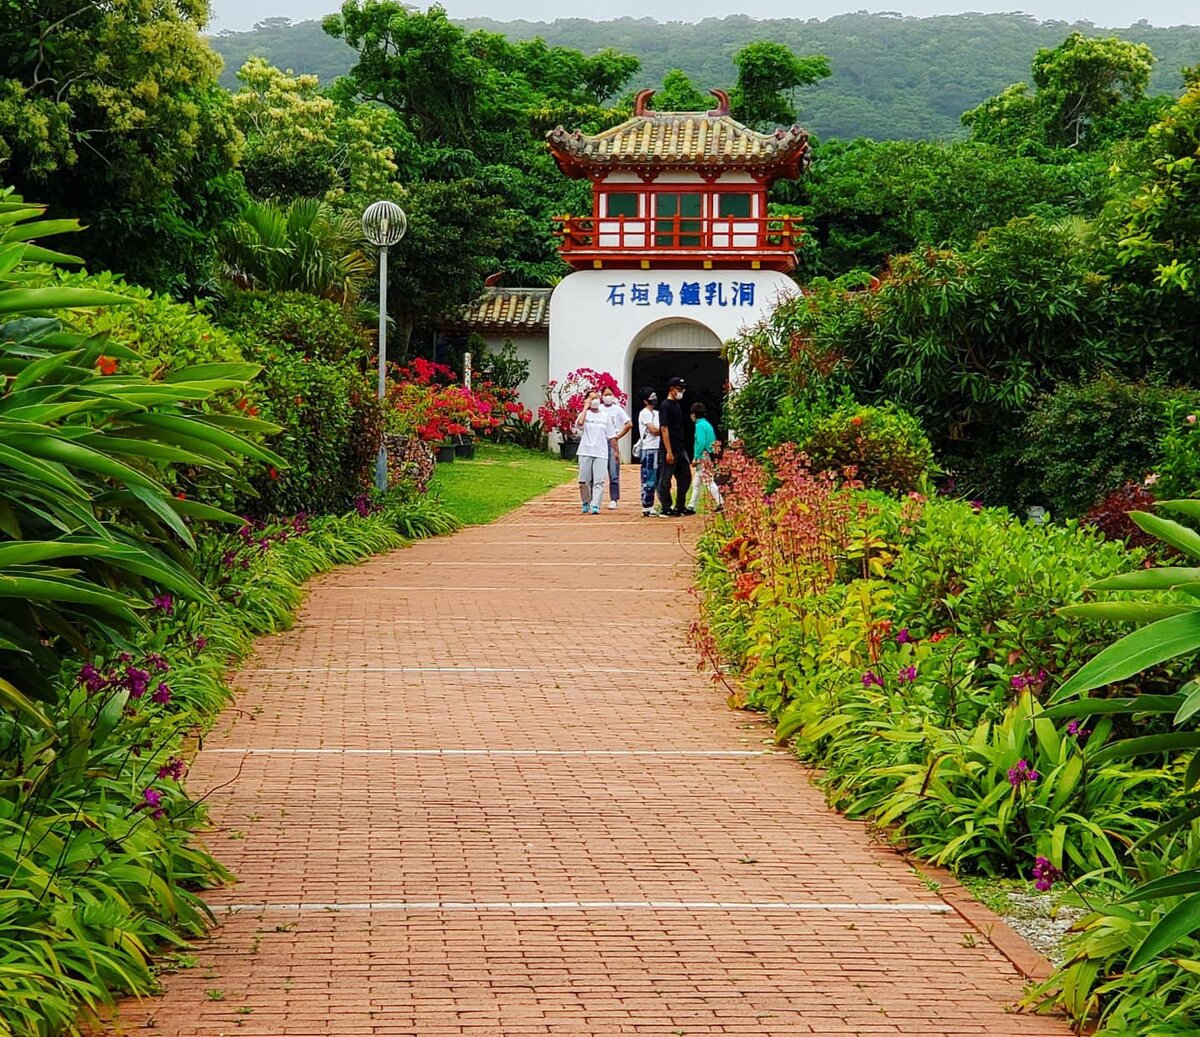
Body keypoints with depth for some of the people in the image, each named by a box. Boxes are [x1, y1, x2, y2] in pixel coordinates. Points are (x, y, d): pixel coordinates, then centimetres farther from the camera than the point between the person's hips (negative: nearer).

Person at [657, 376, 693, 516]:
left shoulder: (678, 405, 15)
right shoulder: (666, 406, -12)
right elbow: (664, 429, -17)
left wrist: (683, 449, 18)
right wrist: (669, 452, -22)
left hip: (681, 449, 10)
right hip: (670, 450, -10)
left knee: (685, 477, 12)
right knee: (665, 480, -2)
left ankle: (680, 507, 20)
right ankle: (666, 508, 2)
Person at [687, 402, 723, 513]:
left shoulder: (700, 425, -12)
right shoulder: (707, 424, 17)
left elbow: (701, 443, -22)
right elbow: (713, 441, 18)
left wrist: (696, 458, -17)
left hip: (704, 457, -10)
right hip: (709, 456, 10)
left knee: (709, 481, -12)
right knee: (696, 483, 16)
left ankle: (719, 504, -16)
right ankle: (691, 506, 23)